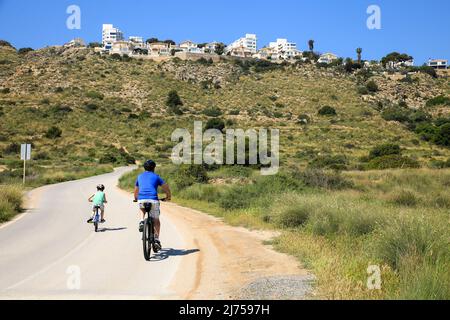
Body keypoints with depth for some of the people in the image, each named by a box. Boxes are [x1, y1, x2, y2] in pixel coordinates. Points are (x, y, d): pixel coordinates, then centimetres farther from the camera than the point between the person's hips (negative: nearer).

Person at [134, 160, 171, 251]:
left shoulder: (140, 177, 22)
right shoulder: (156, 176, 13)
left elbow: (136, 190, 34)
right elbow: (166, 188, 12)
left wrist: (136, 199, 52)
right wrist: (168, 197, 29)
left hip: (141, 200, 2)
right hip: (153, 200, -2)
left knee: (142, 210, 36)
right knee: (156, 220, 13)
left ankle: (141, 221, 8)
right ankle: (157, 239, 5)